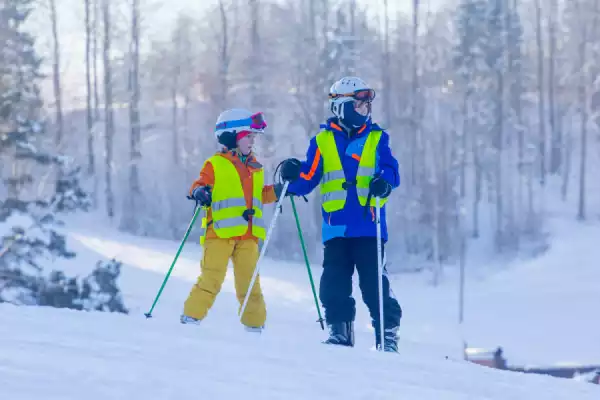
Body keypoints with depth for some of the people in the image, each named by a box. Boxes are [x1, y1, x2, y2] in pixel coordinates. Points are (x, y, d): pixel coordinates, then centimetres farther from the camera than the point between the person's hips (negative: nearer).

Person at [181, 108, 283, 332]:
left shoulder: (254, 168, 20)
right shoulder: (215, 165, 1)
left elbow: (260, 195, 28)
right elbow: (201, 185, -5)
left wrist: (276, 192, 13)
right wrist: (199, 192, -26)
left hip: (248, 235, 5)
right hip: (220, 232, -5)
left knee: (249, 281, 7)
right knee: (211, 279, -8)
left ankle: (254, 323, 14)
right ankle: (192, 316, -1)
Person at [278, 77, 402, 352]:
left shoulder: (377, 138, 11)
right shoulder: (323, 141, 12)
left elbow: (391, 169, 2)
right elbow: (308, 178, 9)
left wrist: (384, 182, -20)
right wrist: (293, 175, -12)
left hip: (369, 225, -1)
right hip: (336, 226, 1)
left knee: (375, 282, -8)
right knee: (334, 284, -2)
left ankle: (388, 332, 0)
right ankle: (338, 329, 11)